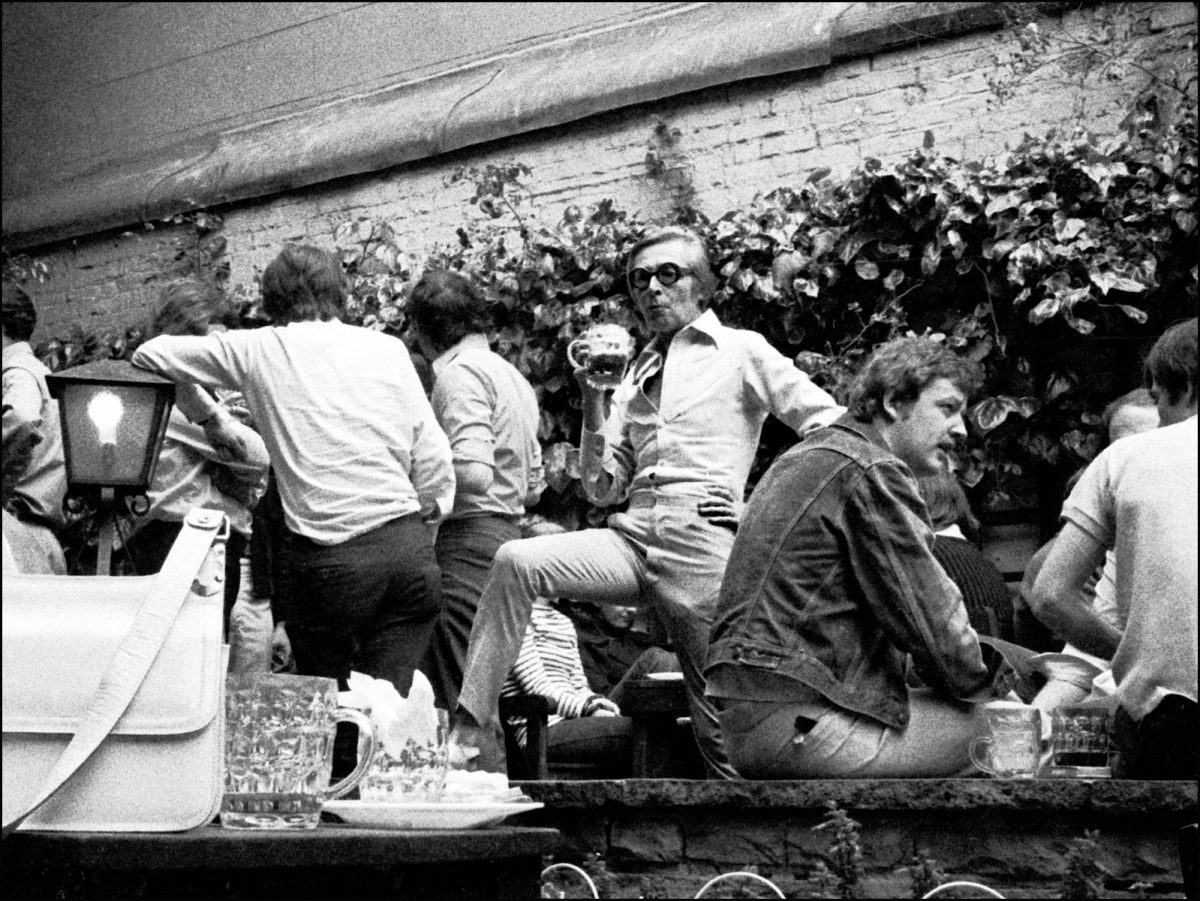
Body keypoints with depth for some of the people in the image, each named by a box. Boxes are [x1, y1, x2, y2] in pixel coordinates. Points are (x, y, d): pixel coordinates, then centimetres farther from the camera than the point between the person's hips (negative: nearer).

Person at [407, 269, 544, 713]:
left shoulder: (459, 372, -10)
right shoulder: (514, 376, 19)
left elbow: (474, 472, -22)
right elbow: (533, 488, 23)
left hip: (467, 539, -10)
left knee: (452, 700, -9)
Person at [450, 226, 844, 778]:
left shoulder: (740, 350, 8)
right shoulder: (635, 374, 21)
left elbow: (833, 425, 3)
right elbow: (603, 490, 17)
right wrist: (593, 399, 7)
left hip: (705, 538, -4)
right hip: (633, 536, 5)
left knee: (723, 723, -5)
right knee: (517, 561, -19)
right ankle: (473, 732, -21)